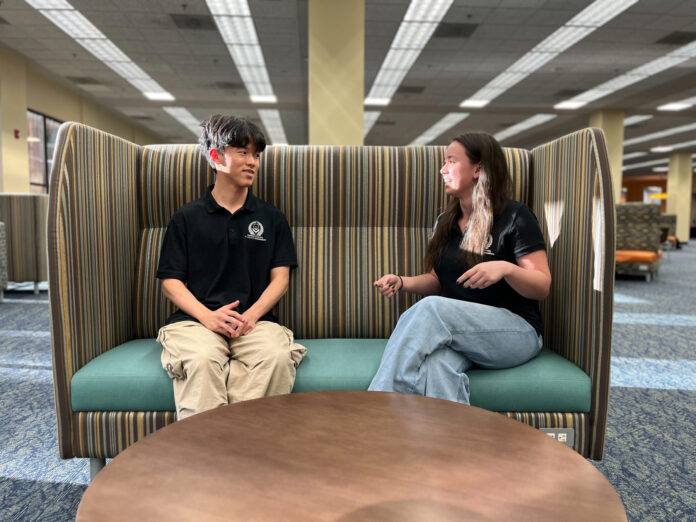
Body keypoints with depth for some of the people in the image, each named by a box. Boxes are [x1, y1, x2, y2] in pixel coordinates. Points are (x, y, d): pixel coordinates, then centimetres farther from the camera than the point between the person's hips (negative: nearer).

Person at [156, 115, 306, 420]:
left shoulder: (272, 218, 18)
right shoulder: (187, 217, 13)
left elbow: (280, 277, 10)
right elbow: (170, 282, 7)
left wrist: (253, 314, -9)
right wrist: (208, 316, -12)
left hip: (255, 320, 1)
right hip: (195, 320, -1)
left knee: (278, 357, -31)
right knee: (202, 360, -35)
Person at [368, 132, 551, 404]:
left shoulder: (514, 217, -1)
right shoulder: (446, 221, 17)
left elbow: (543, 287, -4)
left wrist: (505, 268, -25)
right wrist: (402, 282, 2)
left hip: (515, 329, -4)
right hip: (454, 330, 5)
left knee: (430, 308, -33)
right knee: (436, 363, -35)